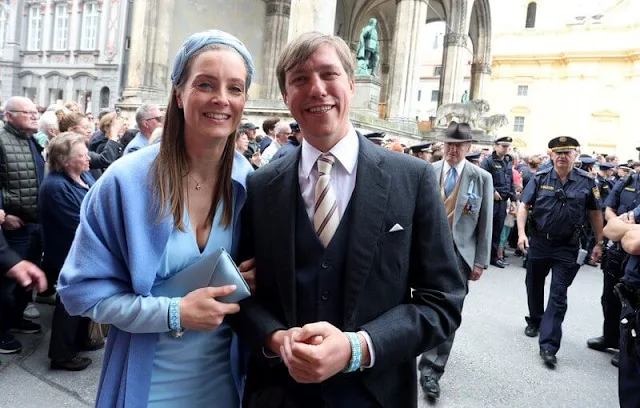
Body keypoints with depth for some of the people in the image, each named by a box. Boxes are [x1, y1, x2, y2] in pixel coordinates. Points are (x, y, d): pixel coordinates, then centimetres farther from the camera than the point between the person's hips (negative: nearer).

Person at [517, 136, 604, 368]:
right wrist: (521, 233, -17)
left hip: (568, 247, -2)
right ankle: (534, 321, 44)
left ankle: (548, 345, -2)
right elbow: (524, 206, -4)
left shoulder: (586, 182, -4)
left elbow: (595, 214, 3)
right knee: (534, 286, 19)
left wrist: (599, 243, 3)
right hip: (539, 242, 2)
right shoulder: (540, 179, -4)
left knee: (558, 295, -4)